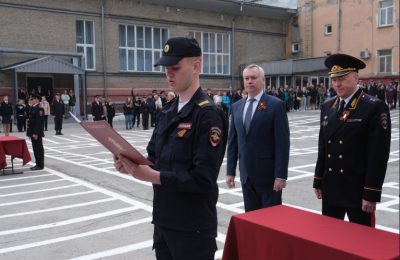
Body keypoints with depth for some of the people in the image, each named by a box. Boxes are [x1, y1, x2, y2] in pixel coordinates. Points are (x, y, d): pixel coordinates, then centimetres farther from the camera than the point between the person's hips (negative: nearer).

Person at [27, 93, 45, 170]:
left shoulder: (39, 109, -15)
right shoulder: (32, 108, 13)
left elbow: (39, 122, -20)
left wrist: (36, 133, -22)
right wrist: (30, 132, 15)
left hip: (37, 133, -9)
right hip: (32, 132, 9)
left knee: (39, 148, -2)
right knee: (35, 149, 13)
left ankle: (40, 165, 4)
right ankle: (38, 164, 20)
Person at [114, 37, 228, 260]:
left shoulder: (209, 115, -17)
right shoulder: (169, 111, 9)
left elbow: (203, 179, -23)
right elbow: (155, 157, 12)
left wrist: (152, 176, -25)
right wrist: (133, 164, -8)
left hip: (193, 226, -7)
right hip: (164, 220, 8)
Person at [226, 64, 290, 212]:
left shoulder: (276, 105, -7)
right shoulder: (236, 107, 9)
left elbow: (282, 143, -11)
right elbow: (233, 141, 11)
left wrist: (281, 175, -15)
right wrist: (230, 171, 7)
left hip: (268, 174, -5)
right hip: (246, 175, 5)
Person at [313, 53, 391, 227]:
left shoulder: (375, 107, -12)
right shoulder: (327, 107, 8)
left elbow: (379, 154, -15)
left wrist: (371, 194, -17)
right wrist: (318, 181, 11)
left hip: (358, 190, -6)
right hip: (330, 188, 6)